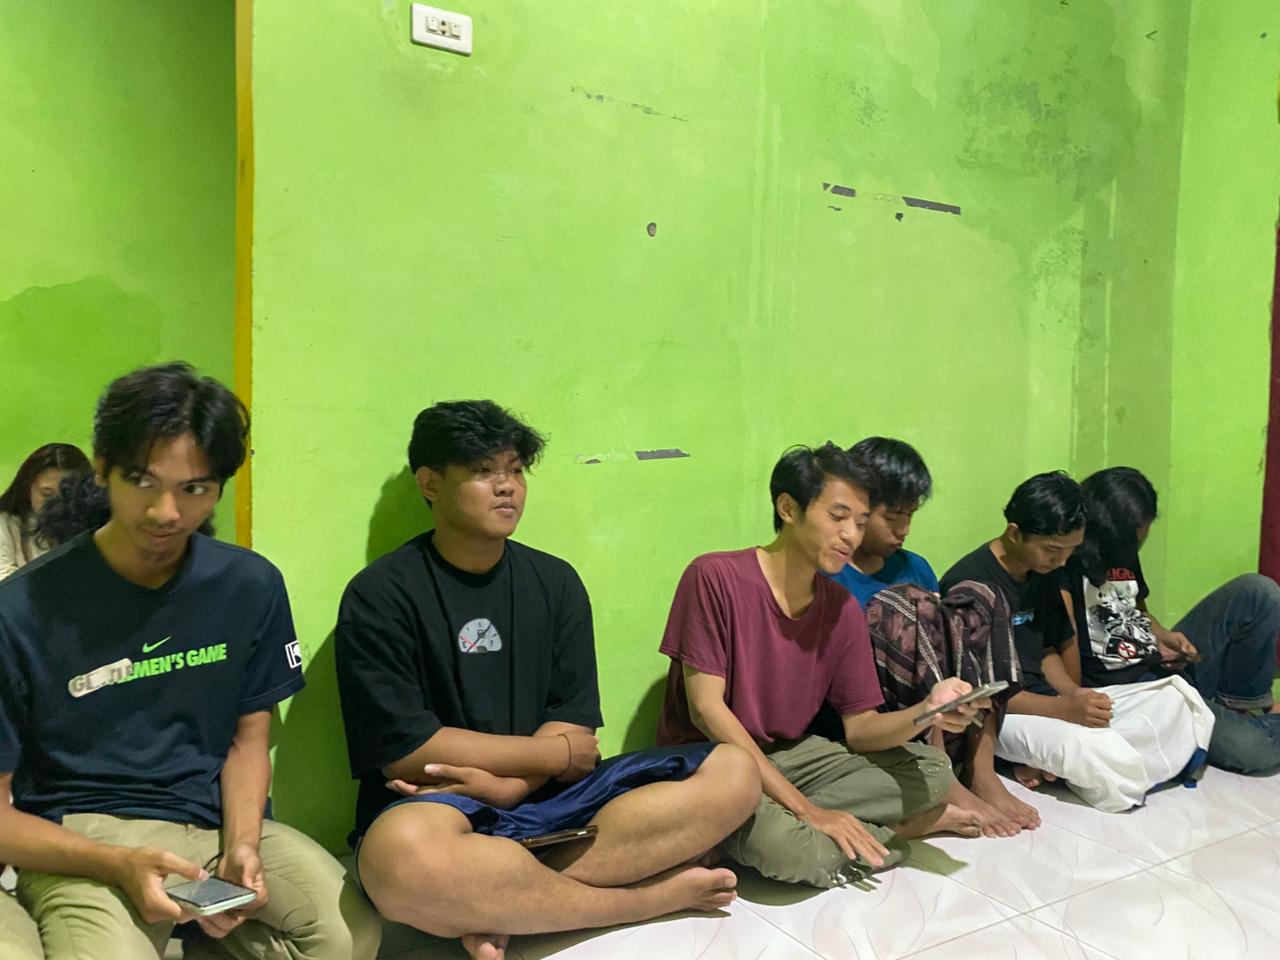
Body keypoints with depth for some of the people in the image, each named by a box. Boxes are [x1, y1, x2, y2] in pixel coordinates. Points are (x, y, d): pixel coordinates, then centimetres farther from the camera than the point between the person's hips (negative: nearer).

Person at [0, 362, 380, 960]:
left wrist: (242, 844, -10)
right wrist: (119, 865, -20)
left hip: (215, 821, 4)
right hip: (78, 842, -3)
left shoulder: (250, 586, -2)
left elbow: (248, 739, 8)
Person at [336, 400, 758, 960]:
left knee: (732, 774, -12)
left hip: (544, 798, 5)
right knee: (402, 855, -41)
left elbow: (576, 733, 2)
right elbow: (406, 753, -13)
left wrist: (505, 785, -18)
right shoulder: (380, 596, -6)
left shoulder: (555, 582, 7)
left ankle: (499, 902, -21)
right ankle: (648, 897, -17)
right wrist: (556, 753, -5)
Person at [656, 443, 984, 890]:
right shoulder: (716, 577, -18)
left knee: (932, 770, -4)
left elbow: (859, 727, 0)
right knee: (796, 849, -33)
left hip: (791, 754, 6)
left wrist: (926, 712, -24)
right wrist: (808, 809, -23)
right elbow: (706, 708, -21)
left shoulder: (843, 608, -1)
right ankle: (903, 825, -4)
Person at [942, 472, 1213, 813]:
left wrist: (1074, 695, -7)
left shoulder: (1049, 574, 8)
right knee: (1084, 748, -39)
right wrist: (1064, 709, -25)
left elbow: (1048, 650, 15)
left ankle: (1049, 761, -11)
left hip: (1051, 700, 9)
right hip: (996, 714, -9)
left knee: (1175, 699, -4)